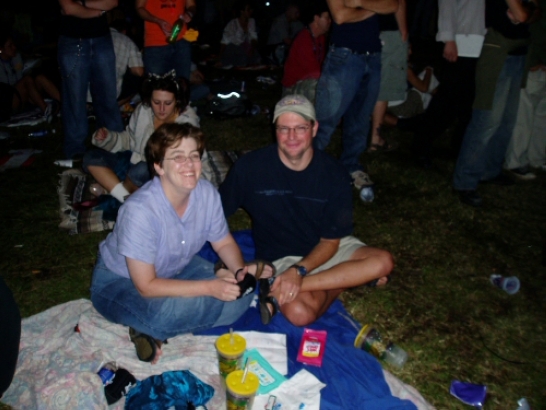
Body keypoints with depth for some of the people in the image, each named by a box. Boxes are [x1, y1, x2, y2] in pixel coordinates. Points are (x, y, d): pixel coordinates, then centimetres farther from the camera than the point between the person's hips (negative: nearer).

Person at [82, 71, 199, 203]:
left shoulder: (187, 122, -18)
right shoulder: (143, 110, -7)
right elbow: (129, 139, 9)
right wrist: (107, 138, -10)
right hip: (136, 162, 5)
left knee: (141, 170, -36)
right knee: (91, 158, -7)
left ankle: (110, 189, -2)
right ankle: (127, 198, -22)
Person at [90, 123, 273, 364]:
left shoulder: (207, 193, -17)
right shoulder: (140, 210, -34)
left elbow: (224, 242, 0)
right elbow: (146, 287, -29)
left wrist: (240, 270, -21)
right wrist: (209, 287, -33)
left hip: (176, 268, 7)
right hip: (119, 281, -6)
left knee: (241, 291, -12)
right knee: (168, 314, -38)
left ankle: (153, 330, -7)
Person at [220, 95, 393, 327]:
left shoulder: (334, 175, -12)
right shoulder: (251, 167, -15)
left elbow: (331, 241, -10)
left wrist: (299, 271, -27)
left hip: (324, 250, 4)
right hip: (281, 259, -4)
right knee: (300, 313, -35)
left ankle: (278, 293, -24)